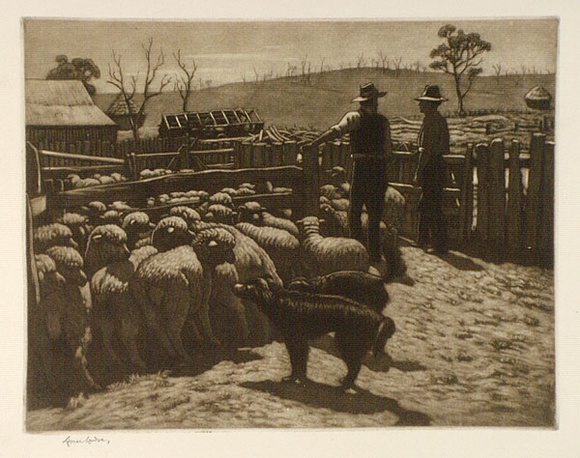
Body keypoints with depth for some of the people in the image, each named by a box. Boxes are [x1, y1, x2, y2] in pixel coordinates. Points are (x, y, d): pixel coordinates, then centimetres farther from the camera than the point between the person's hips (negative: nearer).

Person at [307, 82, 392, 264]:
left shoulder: (354, 117, -5)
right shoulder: (383, 121, 2)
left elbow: (337, 130, -23)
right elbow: (388, 151, 2)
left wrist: (314, 143, -25)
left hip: (361, 169, -2)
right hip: (380, 170, 2)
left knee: (354, 212, 10)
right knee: (375, 214, 10)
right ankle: (375, 254, 12)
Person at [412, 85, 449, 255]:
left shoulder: (430, 120, -16)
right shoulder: (441, 119, 15)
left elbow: (425, 150, -20)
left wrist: (418, 173, -18)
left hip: (430, 166, -10)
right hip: (439, 163, 10)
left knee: (432, 207, -4)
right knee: (425, 205, 18)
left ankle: (439, 245, 1)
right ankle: (424, 240, 27)